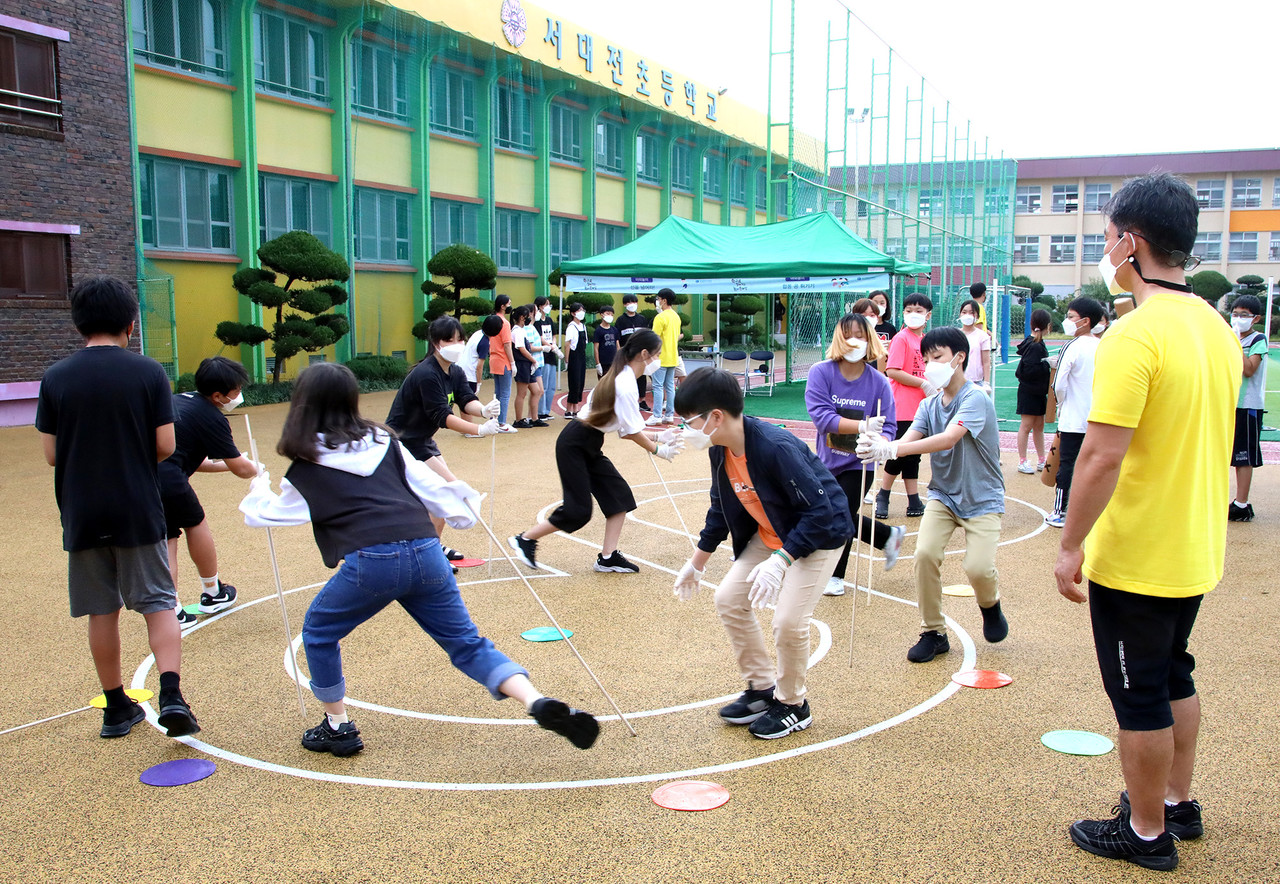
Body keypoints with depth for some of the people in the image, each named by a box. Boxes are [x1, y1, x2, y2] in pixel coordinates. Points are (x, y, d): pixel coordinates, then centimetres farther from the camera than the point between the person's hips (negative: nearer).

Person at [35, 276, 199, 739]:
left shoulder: (55, 378, -2)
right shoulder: (148, 372, -6)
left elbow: (51, 454, 0)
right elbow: (165, 446, -7)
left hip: (82, 514, 2)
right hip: (139, 512, -2)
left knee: (101, 612, 12)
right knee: (158, 603, 6)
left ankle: (117, 708, 21)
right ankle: (171, 696, -9)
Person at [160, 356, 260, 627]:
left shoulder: (180, 401, 23)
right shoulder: (211, 418, -2)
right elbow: (241, 469, 2)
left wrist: (225, 464, 36)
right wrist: (256, 469, 24)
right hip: (166, 478, -7)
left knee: (165, 540, 14)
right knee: (195, 523, 16)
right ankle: (212, 594, 31)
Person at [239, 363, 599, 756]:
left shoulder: (305, 471, 11)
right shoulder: (384, 442, 18)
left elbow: (265, 515, 26)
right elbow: (427, 484, 19)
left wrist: (258, 491, 48)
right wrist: (462, 511, 37)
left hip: (370, 561, -4)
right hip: (426, 553, 4)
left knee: (318, 633, 23)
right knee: (467, 644, 11)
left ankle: (338, 728, 30)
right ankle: (538, 702, -9)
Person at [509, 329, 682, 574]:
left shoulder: (622, 378, 9)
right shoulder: (626, 384, -21)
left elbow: (628, 429, 11)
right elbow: (631, 433, -17)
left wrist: (658, 437, 6)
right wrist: (657, 450, -5)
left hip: (589, 446, 10)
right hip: (574, 445, -10)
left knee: (620, 495, 5)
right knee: (578, 510, -5)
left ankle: (608, 557, 10)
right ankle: (525, 540, 11)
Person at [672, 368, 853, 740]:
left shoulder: (776, 448, -34)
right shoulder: (721, 450, -9)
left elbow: (819, 511, -32)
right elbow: (721, 509, 8)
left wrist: (781, 562, -37)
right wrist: (696, 563, 14)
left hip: (821, 534, -8)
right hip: (770, 535, 8)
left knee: (788, 621, -15)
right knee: (728, 600, 4)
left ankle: (793, 706, 11)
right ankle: (762, 688, 20)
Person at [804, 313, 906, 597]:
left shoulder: (878, 382, -14)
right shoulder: (821, 373, -15)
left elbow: (888, 427, -15)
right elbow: (821, 415, -25)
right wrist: (862, 425, -35)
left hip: (860, 464, -3)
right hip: (827, 462, 3)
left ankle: (835, 575, 23)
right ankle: (889, 536, 44)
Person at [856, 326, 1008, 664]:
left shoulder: (976, 399, -18)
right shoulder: (929, 405, 2)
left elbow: (949, 439, -35)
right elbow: (908, 440, -14)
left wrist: (892, 449, -47)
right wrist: (878, 446, -39)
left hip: (982, 499, -4)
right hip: (943, 495, 5)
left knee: (977, 568, -20)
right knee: (924, 553, -18)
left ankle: (990, 604, 19)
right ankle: (933, 633, 1)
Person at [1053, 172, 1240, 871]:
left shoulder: (1134, 335, -23)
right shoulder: (1217, 328, 5)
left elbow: (1103, 455, -26)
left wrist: (1070, 545, -18)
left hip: (1135, 558, -9)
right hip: (1196, 551, 9)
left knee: (1139, 695, 6)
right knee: (1174, 676, 23)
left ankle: (1146, 832, 21)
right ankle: (1178, 802, 38)